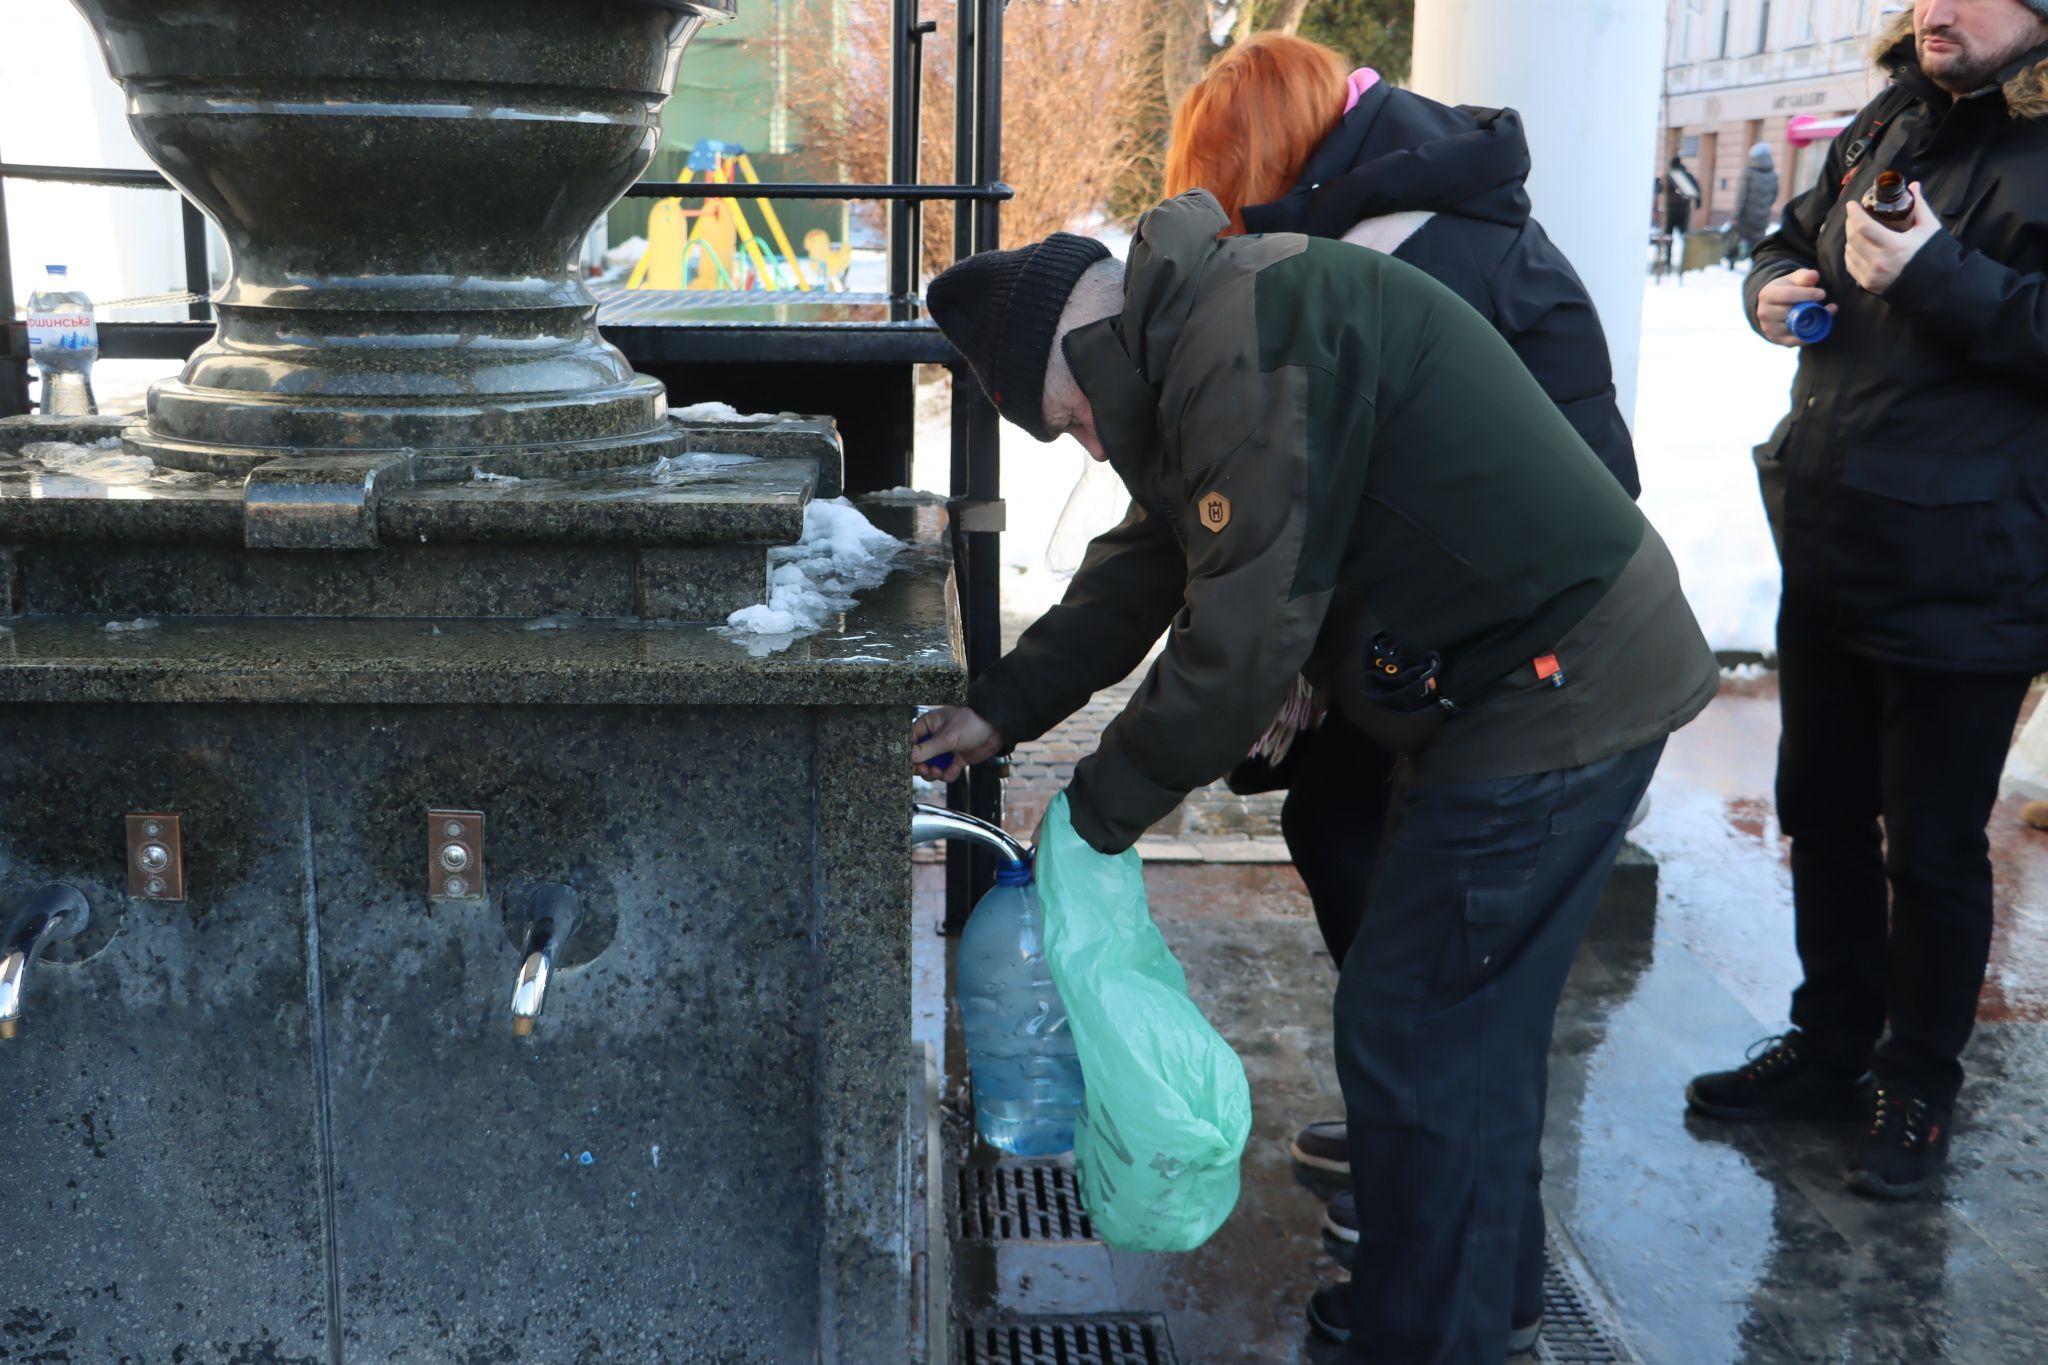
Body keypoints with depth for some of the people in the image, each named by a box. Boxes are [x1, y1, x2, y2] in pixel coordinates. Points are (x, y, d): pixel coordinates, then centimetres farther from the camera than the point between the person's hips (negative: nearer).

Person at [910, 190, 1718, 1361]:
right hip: (1539, 680, 11)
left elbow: (1244, 633, -23)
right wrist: (1000, 711, 15)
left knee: (1419, 1042, -2)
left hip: (1556, 688, -11)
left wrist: (1104, 806, -10)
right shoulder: (1209, 333, 12)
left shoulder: (1251, 346, -22)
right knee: (1472, 1023, 21)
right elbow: (1144, 566, 18)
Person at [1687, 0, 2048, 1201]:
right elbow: (1796, 237, 24)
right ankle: (1832, 1046, 35)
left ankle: (1919, 1089, 25)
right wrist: (1774, 288, 3)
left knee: (1932, 846, 5)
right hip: (1830, 555, 7)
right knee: (1821, 812, 17)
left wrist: (1938, 280, -25)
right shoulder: (1887, 129, 10)